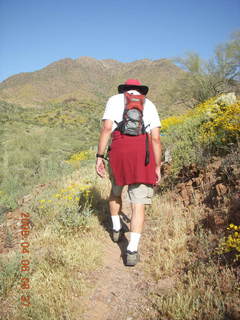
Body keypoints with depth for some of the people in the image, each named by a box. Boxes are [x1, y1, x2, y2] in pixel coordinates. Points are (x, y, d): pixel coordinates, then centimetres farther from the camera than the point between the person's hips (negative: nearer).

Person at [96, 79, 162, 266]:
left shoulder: (114, 99, 17)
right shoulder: (149, 104, 20)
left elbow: (107, 128, 0)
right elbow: (156, 138, 10)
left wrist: (99, 157, 1)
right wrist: (158, 167, 13)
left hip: (119, 149, 0)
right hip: (143, 152, 0)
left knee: (116, 189, 26)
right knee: (138, 204, 3)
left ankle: (116, 229, 39)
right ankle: (132, 251, -2)